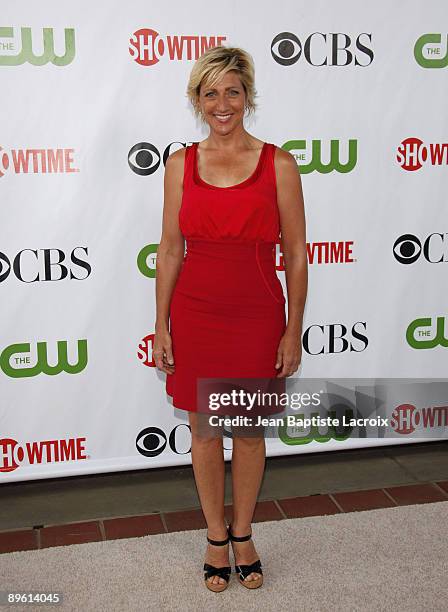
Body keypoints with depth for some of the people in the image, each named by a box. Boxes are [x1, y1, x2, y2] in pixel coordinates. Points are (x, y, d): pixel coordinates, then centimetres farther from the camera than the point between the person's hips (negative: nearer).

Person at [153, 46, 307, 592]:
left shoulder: (278, 164, -4)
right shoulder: (181, 165, 1)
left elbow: (295, 253, -2)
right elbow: (170, 250, 4)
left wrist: (294, 330, -5)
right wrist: (161, 326, 1)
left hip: (257, 316, -1)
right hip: (195, 315, 2)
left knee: (249, 430, 13)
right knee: (204, 430, 12)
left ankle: (243, 534, 35)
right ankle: (216, 537, 33)